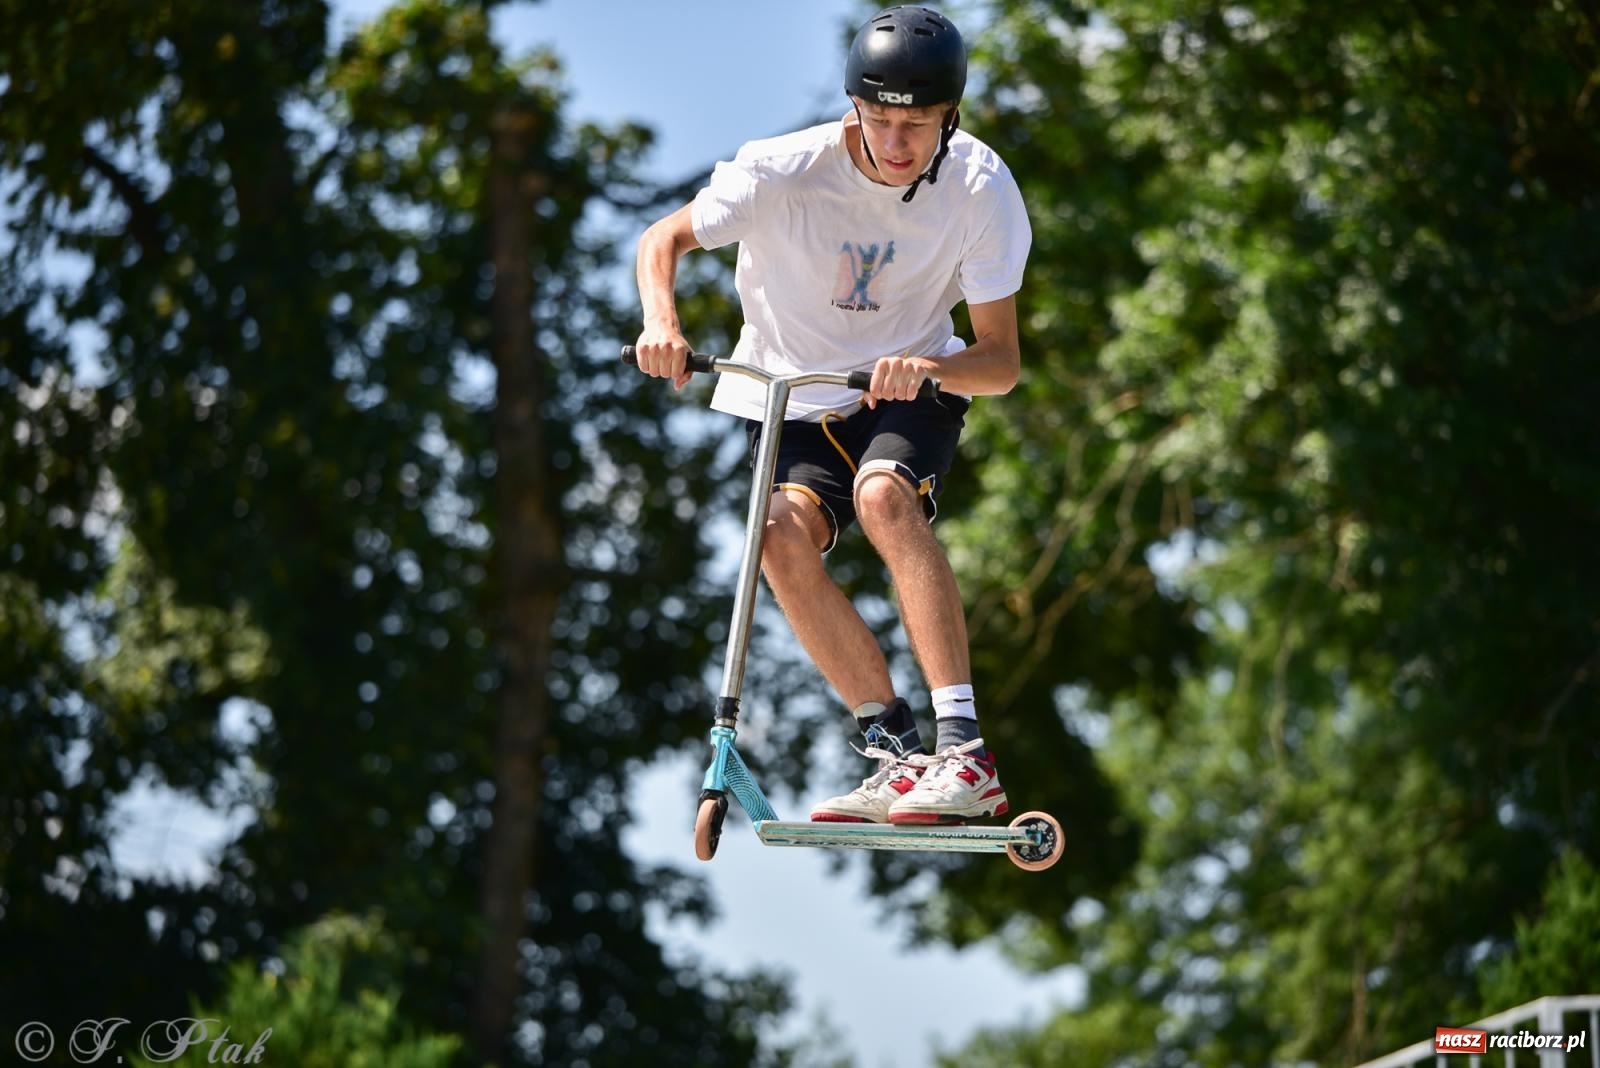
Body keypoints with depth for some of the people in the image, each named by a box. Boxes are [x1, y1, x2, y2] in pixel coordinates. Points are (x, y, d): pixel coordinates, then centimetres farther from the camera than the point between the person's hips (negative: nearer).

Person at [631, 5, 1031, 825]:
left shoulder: (982, 189, -18)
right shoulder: (787, 171, -20)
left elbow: (1001, 361, -17)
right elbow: (664, 239, -5)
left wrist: (932, 368, -39)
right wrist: (659, 317, -26)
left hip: (911, 392, -1)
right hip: (793, 401, 1)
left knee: (882, 496, -34)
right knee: (783, 536, -28)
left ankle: (964, 750, -37)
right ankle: (898, 752, -19)